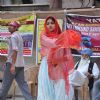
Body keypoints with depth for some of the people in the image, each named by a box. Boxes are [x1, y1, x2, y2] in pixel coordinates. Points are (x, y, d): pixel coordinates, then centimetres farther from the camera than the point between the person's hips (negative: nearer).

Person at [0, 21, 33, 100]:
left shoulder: (13, 36, -11)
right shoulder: (19, 35, 17)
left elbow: (15, 51, -21)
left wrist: (12, 65, -25)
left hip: (12, 63, -9)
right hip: (20, 63, 9)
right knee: (22, 83, 6)